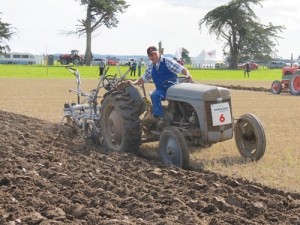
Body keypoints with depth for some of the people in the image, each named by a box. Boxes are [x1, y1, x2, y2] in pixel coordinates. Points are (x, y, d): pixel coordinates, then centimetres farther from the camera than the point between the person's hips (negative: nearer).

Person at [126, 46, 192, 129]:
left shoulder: (167, 61, -2)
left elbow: (182, 69, -9)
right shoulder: (150, 67, 15)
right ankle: (160, 118, -36)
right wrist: (134, 83, 10)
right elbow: (144, 79, 27)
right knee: (154, 95, -32)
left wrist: (188, 75, -30)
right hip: (161, 90, 4)